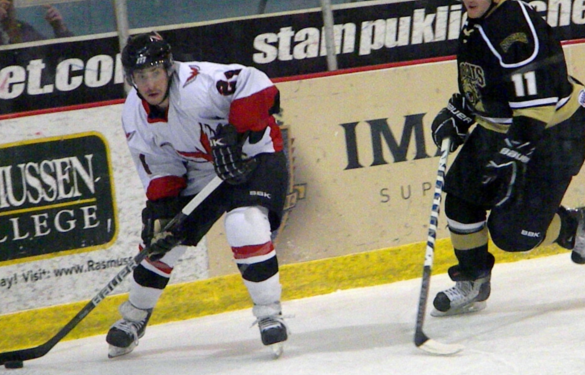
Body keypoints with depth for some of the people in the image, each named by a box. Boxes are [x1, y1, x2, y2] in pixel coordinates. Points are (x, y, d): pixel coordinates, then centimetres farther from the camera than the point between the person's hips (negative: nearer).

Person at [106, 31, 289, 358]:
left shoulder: (196, 83, -31)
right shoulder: (135, 115, -8)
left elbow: (255, 85, -36)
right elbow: (160, 170, 0)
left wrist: (233, 134, -38)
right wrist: (160, 211, -12)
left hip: (253, 155, -6)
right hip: (200, 169, 6)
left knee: (245, 224, -30)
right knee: (163, 239, 5)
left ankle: (270, 314, -17)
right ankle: (133, 318, 26)